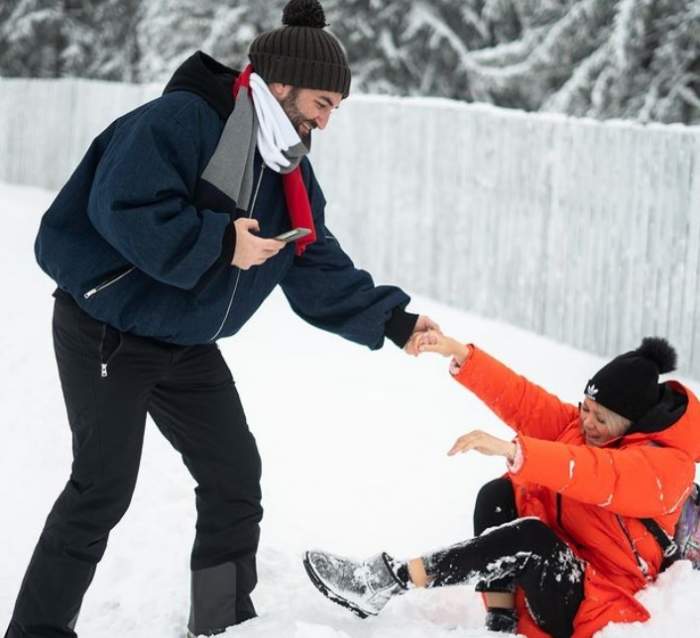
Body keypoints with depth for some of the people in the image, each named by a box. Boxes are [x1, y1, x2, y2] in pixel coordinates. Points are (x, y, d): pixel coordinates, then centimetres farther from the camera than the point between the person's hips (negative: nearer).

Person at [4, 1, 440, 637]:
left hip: (188, 345, 9)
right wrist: (220, 242, -31)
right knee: (104, 488, -9)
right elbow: (123, 208, -33)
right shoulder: (180, 120, -23)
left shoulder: (290, 172, 5)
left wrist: (390, 320, -8)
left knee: (236, 476, 9)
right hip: (107, 331, -9)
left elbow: (320, 273, 4)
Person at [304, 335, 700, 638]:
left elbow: (602, 476, -38)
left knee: (528, 539, -33)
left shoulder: (668, 465, -19)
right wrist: (460, 354, -12)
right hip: (555, 571, 8)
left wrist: (512, 451, -50)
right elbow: (523, 401, 1)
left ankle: (391, 579, -32)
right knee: (499, 495, -10)